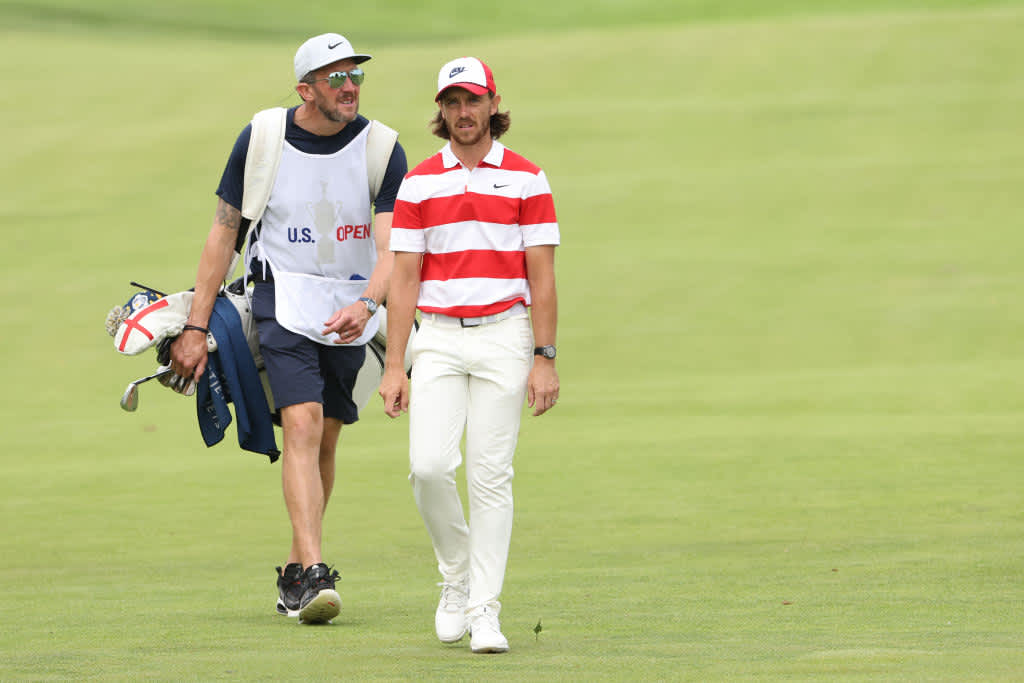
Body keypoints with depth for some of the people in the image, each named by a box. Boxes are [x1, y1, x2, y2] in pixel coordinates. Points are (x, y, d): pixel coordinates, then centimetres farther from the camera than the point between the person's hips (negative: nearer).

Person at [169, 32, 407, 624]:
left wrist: (366, 304, -37)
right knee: (302, 426, -19)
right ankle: (314, 574, -28)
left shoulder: (380, 149, -8)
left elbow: (391, 247, -16)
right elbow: (224, 235, 1)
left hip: (353, 305, 2)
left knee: (325, 441, 9)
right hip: (284, 300, -2)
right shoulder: (261, 141, -6)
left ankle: (297, 575, 25)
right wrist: (196, 328, -2)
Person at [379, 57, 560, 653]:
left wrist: (545, 359, -8)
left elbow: (542, 275, 0)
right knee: (429, 465, -13)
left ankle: (485, 612, -1)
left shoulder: (526, 179, 2)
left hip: (503, 337, -1)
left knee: (491, 476, -5)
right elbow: (405, 278, 6)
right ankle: (456, 576, 11)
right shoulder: (419, 184, 7)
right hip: (438, 340, 2)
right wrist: (394, 367, -1)